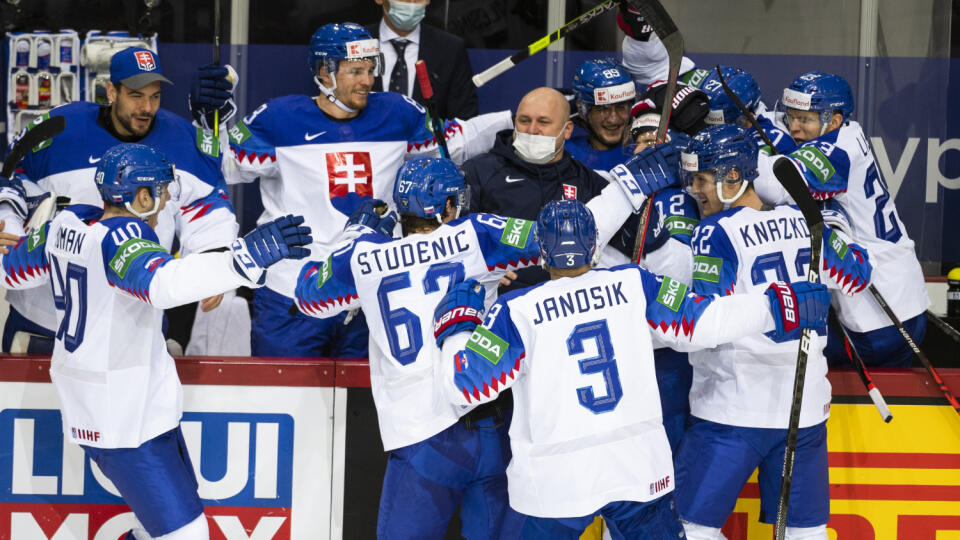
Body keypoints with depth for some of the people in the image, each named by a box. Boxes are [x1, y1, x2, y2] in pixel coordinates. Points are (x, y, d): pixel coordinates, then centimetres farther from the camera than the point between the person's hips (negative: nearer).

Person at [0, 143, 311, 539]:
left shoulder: (68, 224, 2)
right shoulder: (120, 236, -23)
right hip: (125, 421, -10)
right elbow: (162, 283, -44)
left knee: (178, 503, 23)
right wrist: (247, 255, -47)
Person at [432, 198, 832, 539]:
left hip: (556, 482, -2)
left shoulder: (517, 312, -6)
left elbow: (466, 385, -8)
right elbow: (702, 321, 0)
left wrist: (455, 324, 9)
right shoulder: (632, 285, 0)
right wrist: (778, 307, 9)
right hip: (639, 469, 2)